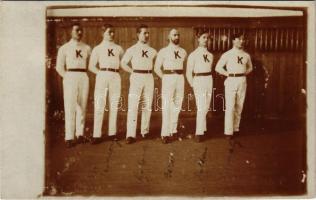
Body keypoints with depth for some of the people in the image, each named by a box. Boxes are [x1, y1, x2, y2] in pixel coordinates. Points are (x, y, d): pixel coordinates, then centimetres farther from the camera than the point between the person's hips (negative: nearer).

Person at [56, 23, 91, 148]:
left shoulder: (87, 48, 13)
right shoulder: (64, 48, 6)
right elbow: (59, 67, 6)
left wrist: (82, 75, 5)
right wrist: (68, 78, 1)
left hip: (84, 78, 3)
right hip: (70, 77, -3)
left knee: (82, 107, 4)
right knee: (70, 107, -7)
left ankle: (80, 134, 12)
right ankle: (69, 138, -6)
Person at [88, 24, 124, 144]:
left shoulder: (118, 48, 17)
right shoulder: (98, 48, 10)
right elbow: (91, 66, 6)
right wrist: (101, 73, -4)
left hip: (115, 77, 3)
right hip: (102, 76, -3)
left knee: (114, 106, 5)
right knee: (99, 106, -6)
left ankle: (112, 133, 13)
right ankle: (97, 135, -4)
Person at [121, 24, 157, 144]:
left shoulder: (152, 51, 12)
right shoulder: (132, 49, 3)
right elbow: (123, 63, 7)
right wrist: (133, 72, 1)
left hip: (149, 77, 4)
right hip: (136, 77, -4)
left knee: (147, 105, 8)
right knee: (133, 105, -9)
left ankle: (145, 131, 20)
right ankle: (131, 134, -9)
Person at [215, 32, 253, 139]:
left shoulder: (246, 55, 10)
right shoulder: (227, 54, -3)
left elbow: (250, 67, 24)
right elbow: (218, 67, -2)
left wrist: (244, 73, 7)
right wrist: (228, 74, -7)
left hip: (242, 81, 5)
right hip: (231, 81, -4)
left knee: (239, 106, 8)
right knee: (230, 107, -7)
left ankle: (236, 128, 19)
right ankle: (228, 131, -3)